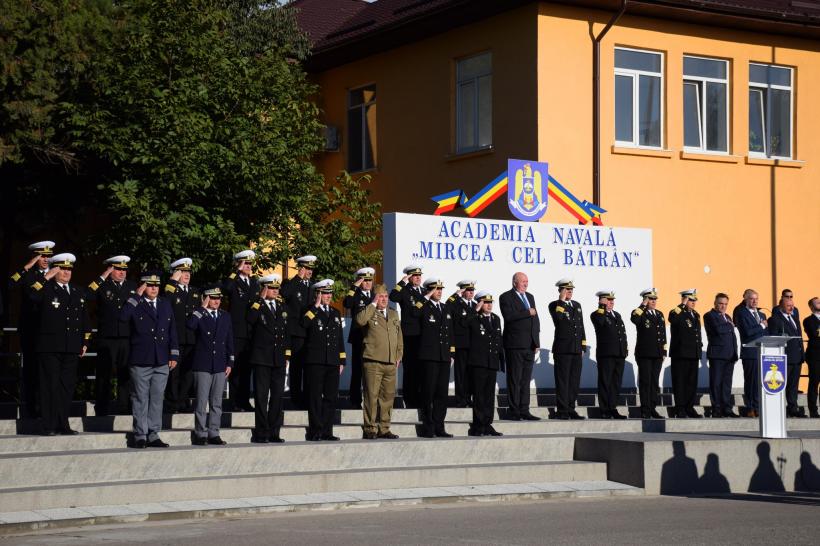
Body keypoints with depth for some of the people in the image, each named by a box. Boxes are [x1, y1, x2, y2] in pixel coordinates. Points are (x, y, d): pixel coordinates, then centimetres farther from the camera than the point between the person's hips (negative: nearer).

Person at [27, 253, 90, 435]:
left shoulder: (78, 293, 17)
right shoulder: (46, 290, 1)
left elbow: (85, 320, 21)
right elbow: (32, 296, -23)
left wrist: (85, 343, 15)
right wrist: (46, 278, -16)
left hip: (71, 349, 5)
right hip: (50, 347, -5)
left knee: (68, 386, 6)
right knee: (50, 386, -3)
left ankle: (63, 425, 13)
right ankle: (49, 426, -1)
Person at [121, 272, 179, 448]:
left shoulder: (165, 305, 13)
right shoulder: (136, 305, -1)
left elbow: (172, 331, 15)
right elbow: (123, 317, -23)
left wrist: (174, 355, 8)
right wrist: (137, 296, -18)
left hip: (161, 361, 4)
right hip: (140, 361, -4)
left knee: (157, 398, 6)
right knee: (140, 399, 1)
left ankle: (154, 435, 12)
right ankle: (140, 436, 5)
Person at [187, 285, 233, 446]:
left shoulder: (225, 317, 12)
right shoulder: (198, 315, -1)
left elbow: (229, 341, 15)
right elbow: (190, 325, -25)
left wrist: (230, 363, 8)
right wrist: (203, 308, -17)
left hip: (220, 366, 4)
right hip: (202, 366, -4)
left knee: (217, 402, 6)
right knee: (201, 401, -3)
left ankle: (213, 434, 11)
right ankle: (201, 434, 3)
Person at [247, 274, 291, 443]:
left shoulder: (282, 306, 14)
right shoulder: (256, 306, -2)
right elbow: (250, 319, -25)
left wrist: (287, 355, 12)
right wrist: (261, 299, -17)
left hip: (279, 359, 5)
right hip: (262, 357, -5)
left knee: (278, 395, 6)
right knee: (261, 396, -2)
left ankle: (274, 433, 11)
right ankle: (261, 433, 1)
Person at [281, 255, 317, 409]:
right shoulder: (291, 285, -1)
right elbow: (284, 294, -24)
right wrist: (298, 278, -18)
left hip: (311, 331, 5)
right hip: (296, 332, -5)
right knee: (296, 366, -3)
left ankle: (308, 397, 10)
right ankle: (296, 399, 1)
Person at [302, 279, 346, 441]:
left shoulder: (335, 313, 18)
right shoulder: (310, 311, 1)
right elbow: (304, 323, -23)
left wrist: (342, 361, 15)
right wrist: (316, 306, -16)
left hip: (333, 361, 5)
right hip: (315, 361, -5)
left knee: (331, 397, 5)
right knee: (315, 397, -4)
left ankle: (327, 432, 10)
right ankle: (315, 432, -1)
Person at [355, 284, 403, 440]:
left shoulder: (394, 314, 19)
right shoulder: (368, 313, 2)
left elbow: (399, 337, 24)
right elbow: (360, 320, -22)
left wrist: (399, 355, 16)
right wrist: (373, 304, -13)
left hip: (391, 363, 6)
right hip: (373, 362, -6)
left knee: (388, 397, 7)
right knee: (372, 396, -5)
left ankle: (384, 429, 14)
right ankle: (370, 429, -1)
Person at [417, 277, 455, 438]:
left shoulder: (445, 308, 17)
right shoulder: (424, 307, -1)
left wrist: (451, 353, 14)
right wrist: (426, 297, -17)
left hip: (444, 357, 6)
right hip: (429, 356, -6)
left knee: (442, 393, 6)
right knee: (429, 393, -4)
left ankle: (439, 427, 11)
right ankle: (427, 428, 0)